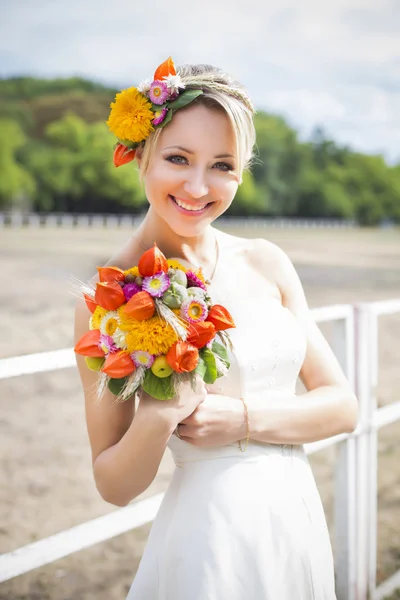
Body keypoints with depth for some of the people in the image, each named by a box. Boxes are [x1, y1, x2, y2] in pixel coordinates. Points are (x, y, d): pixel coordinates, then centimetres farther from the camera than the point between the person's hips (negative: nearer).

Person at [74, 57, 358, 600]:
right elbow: (114, 486, -8)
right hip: (209, 540, -4)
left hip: (301, 527, 4)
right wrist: (157, 418, -26)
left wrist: (242, 418, -14)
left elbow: (341, 405, 0)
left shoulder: (266, 262, -1)